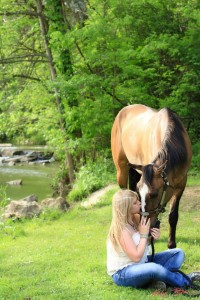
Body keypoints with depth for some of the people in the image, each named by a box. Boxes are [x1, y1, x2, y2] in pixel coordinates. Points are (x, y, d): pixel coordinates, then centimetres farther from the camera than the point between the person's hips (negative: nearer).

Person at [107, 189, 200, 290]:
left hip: (141, 264, 10)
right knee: (154, 268, -40)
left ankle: (156, 280, -23)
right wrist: (143, 234, -18)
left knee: (178, 253, 2)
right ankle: (185, 281, -14)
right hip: (122, 273, -10)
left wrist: (154, 236, -9)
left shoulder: (137, 218, 0)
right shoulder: (122, 230, -23)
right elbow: (136, 257, -27)